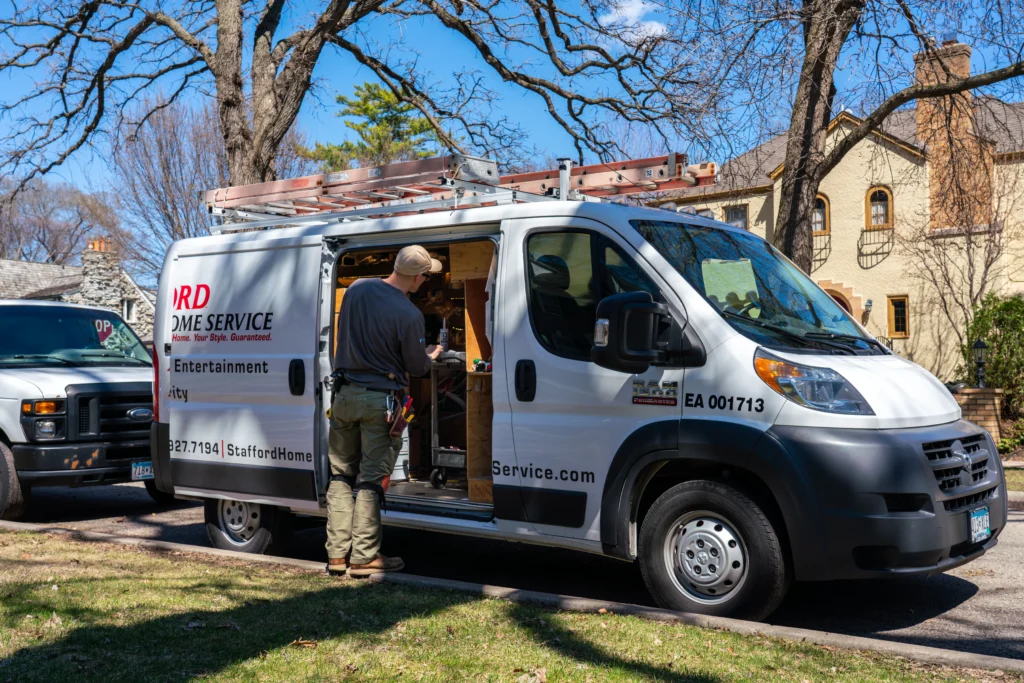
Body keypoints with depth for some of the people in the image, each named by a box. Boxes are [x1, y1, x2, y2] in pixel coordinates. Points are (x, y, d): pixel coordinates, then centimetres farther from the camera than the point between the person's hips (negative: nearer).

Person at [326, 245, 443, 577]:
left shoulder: (356, 288, 1)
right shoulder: (409, 315, -17)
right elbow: (417, 368, -6)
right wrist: (431, 355, 17)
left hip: (344, 395, 6)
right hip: (380, 400, -5)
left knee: (341, 475, 14)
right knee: (371, 480, 2)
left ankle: (337, 553, 17)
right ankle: (363, 557, 7)